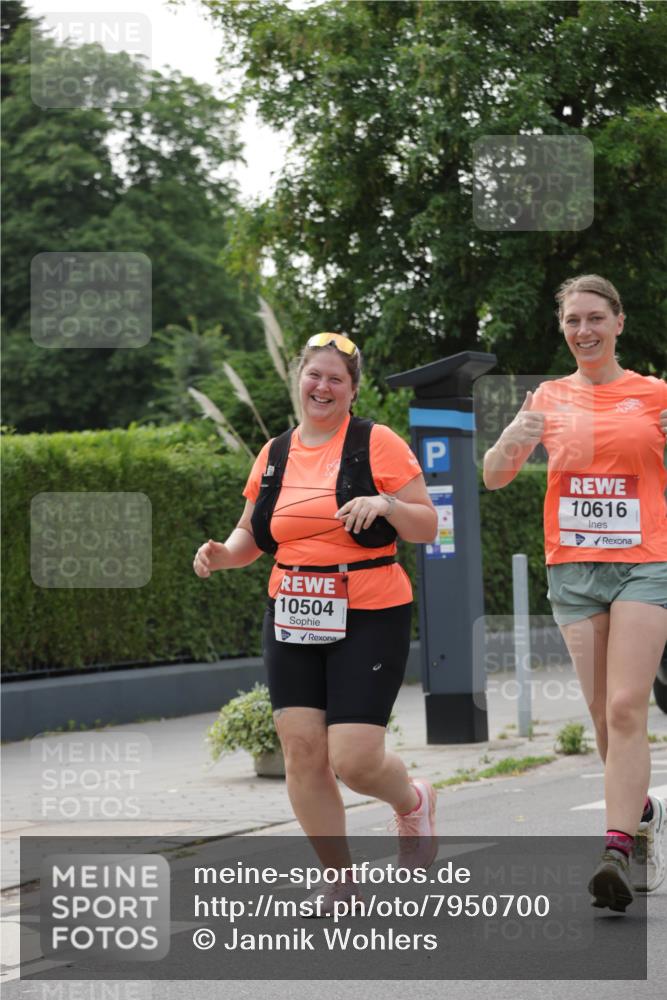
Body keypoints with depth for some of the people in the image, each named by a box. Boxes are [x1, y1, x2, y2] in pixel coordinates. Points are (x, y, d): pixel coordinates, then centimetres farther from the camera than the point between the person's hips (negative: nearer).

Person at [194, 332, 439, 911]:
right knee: (301, 751, -5)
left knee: (353, 760, -12)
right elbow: (252, 536, 21)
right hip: (292, 624, 5)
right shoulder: (275, 456, 12)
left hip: (368, 622, -5)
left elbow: (427, 528, -2)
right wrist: (221, 555, 0)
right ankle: (341, 879, 11)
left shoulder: (378, 444, -2)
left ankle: (413, 803, 24)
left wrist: (388, 504, -21)